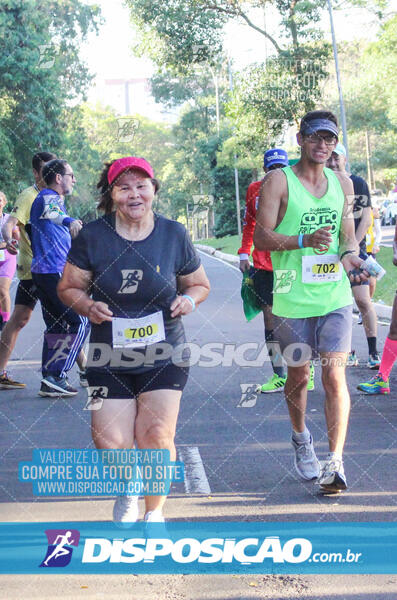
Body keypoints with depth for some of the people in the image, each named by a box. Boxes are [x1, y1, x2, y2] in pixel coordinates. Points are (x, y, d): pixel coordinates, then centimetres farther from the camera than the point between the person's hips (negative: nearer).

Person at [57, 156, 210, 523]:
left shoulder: (174, 234, 0)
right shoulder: (92, 237, -3)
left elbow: (200, 284, 14)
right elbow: (69, 287, 6)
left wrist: (188, 300, -9)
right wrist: (88, 307, -15)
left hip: (163, 357, 0)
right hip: (109, 358, 0)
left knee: (157, 436, -10)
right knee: (110, 444, -6)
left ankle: (154, 512, 15)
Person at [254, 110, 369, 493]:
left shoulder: (342, 183, 10)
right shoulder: (278, 181, -3)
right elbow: (261, 237, -7)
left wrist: (350, 254, -7)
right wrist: (305, 240, -21)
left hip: (335, 296, 2)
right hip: (292, 299, -2)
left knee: (334, 376, -9)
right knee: (298, 376, 12)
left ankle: (335, 463, -7)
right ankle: (301, 440, 39)